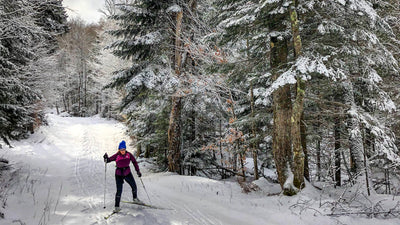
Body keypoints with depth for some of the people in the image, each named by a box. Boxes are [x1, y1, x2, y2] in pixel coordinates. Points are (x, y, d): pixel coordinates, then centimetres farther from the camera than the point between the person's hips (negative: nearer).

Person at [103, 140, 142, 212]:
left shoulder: (129, 154, -7)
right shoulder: (116, 156, -12)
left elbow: (134, 162, 2)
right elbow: (108, 160, -10)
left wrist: (138, 171, 0)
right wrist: (106, 158, -33)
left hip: (127, 173, 3)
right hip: (119, 174, -3)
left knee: (134, 187, 13)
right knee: (119, 191, -9)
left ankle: (135, 198, 43)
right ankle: (117, 206, 2)